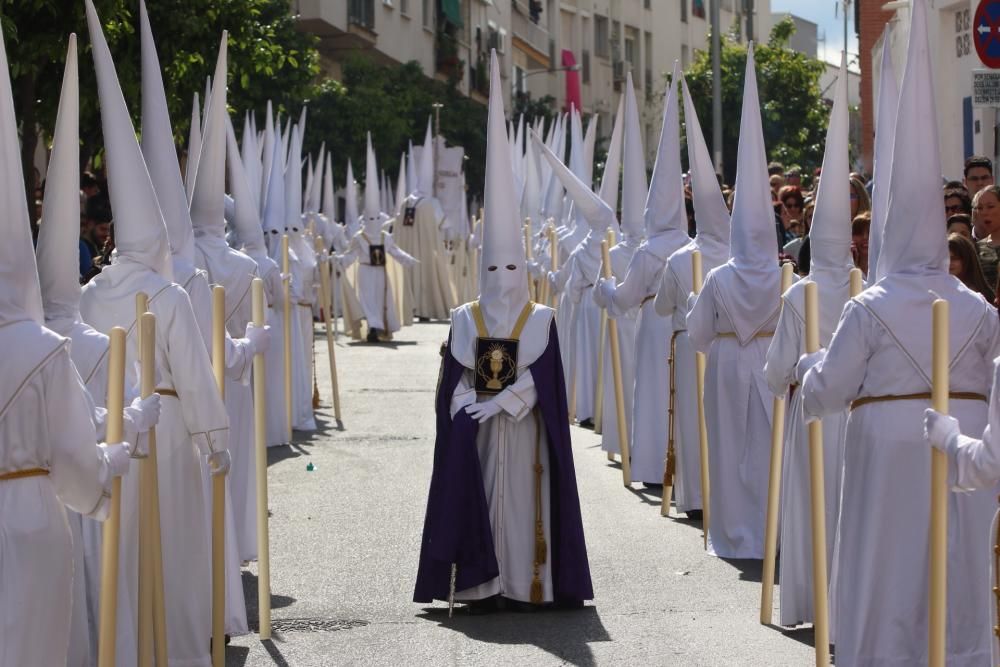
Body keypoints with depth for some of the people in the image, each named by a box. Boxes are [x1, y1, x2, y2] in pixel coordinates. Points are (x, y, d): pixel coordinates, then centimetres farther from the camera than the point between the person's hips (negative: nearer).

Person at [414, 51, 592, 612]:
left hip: (522, 431, -1)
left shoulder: (541, 320, 1)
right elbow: (454, 381, 3)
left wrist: (499, 402, -17)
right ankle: (482, 584, 2)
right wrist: (473, 409, -14)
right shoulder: (465, 319, 6)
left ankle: (524, 583, 3)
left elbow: (539, 380, -5)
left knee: (522, 503, -1)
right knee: (477, 502, -2)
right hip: (474, 432, 1)